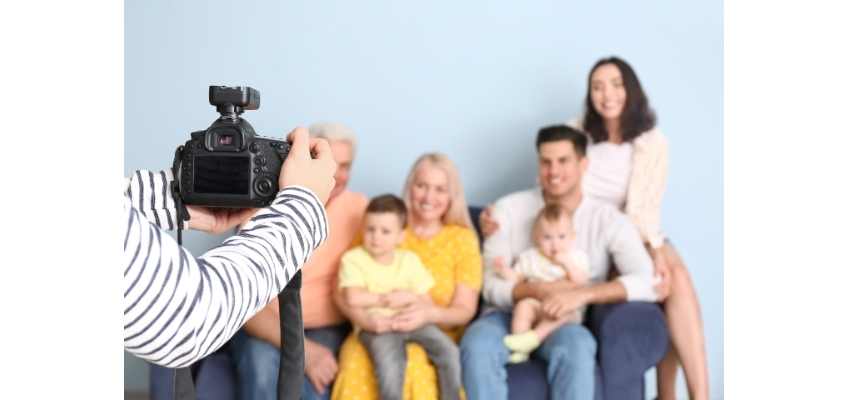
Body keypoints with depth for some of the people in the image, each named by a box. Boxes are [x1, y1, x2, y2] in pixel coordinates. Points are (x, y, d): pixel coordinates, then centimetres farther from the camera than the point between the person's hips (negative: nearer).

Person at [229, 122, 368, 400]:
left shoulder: (360, 208, -2)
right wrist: (302, 349, -28)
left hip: (326, 328, 2)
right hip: (264, 327, -1)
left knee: (315, 377, -29)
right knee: (262, 367, -33)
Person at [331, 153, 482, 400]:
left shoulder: (463, 239, 7)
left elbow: (465, 310, 2)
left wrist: (430, 314, -20)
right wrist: (363, 318, -20)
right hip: (375, 332, 1)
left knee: (414, 368, -35)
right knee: (357, 365, -33)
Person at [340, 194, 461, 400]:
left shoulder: (409, 259, 9)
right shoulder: (353, 259, -2)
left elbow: (426, 302, 9)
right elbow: (353, 298, -16)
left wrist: (409, 297, -14)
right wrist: (390, 298, -8)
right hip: (375, 325, -4)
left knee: (449, 350, -15)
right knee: (390, 363, -32)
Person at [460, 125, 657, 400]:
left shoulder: (608, 220, -2)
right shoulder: (508, 210, -1)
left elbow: (647, 282, -17)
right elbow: (492, 287, -5)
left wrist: (582, 294, -30)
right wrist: (539, 291, -24)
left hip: (567, 323, 0)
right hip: (509, 316, 1)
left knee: (577, 344, -37)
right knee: (476, 344, -33)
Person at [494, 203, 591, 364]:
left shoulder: (577, 256, 8)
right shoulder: (530, 257, 11)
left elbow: (582, 281, -5)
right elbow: (516, 278, 9)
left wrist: (567, 263, -15)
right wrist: (504, 271, -10)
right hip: (537, 302, 1)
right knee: (524, 305, -31)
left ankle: (533, 337, -44)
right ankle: (520, 349, -33)